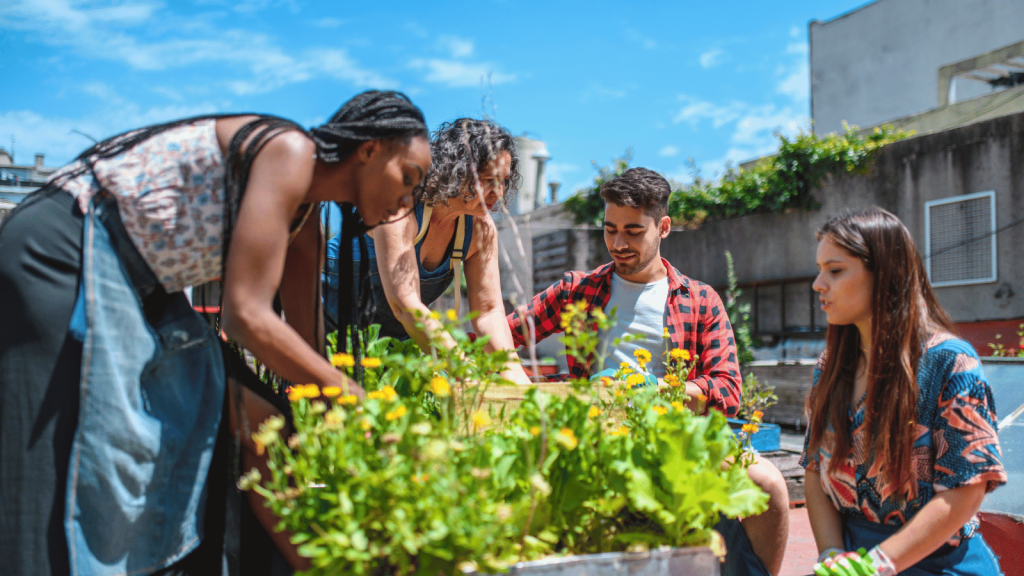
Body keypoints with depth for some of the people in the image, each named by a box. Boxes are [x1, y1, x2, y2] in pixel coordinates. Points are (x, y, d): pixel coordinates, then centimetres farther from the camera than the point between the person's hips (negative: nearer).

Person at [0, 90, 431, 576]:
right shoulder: (289, 151, -18)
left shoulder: (305, 222, 8)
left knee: (253, 426, 5)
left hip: (138, 288, 9)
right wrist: (355, 399, -18)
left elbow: (306, 363, 11)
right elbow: (247, 317, -24)